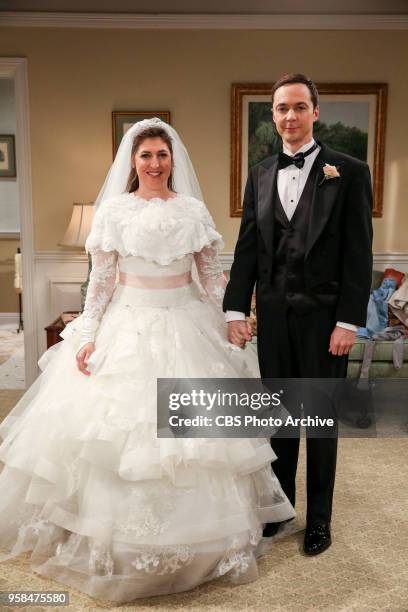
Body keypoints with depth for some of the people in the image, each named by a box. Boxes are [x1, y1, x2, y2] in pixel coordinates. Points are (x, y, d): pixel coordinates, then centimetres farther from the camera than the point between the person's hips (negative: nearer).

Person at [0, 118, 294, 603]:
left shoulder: (194, 209, 3)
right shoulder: (113, 209, 0)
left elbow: (213, 277, 6)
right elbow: (99, 280, -1)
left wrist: (227, 331, 3)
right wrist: (87, 336, -6)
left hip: (186, 327, 2)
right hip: (127, 326, -1)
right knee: (115, 428, 3)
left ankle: (195, 536, 29)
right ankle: (112, 535, 26)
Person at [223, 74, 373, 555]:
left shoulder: (348, 172, -4)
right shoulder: (260, 174, 8)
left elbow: (358, 253, -7)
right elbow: (247, 246, 6)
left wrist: (348, 321, -12)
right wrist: (236, 309, 0)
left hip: (324, 314, -3)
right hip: (274, 313, 4)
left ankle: (319, 517, 29)